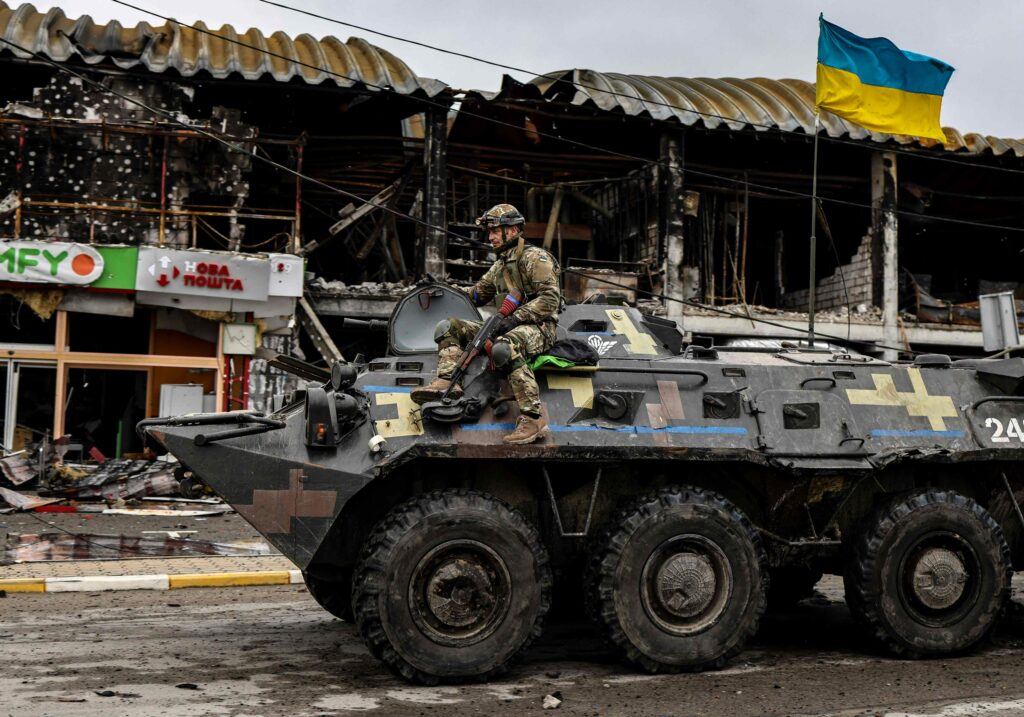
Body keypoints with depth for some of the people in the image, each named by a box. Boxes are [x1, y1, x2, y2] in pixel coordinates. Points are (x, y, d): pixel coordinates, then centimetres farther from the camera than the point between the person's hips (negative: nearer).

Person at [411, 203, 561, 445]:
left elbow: (550, 298, -14)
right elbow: (478, 293, 33)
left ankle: (533, 419, -42)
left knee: (504, 348, -43)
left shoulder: (535, 257, -4)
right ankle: (447, 381, -24)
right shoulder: (500, 266, 23)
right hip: (507, 327, 9)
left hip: (537, 328, -9)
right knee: (448, 327, 1)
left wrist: (516, 318, -21)